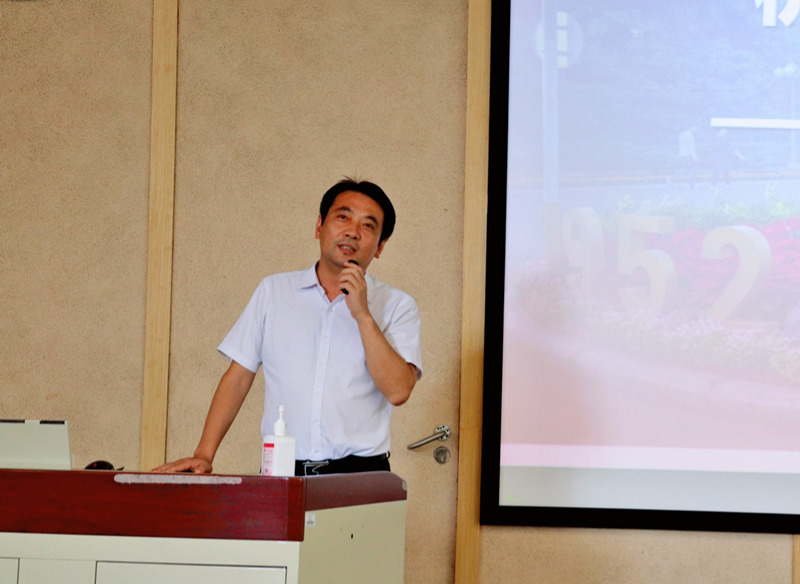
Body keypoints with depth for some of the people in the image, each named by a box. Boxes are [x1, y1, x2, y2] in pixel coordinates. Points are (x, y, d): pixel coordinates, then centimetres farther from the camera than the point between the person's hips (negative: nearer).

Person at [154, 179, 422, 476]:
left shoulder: (398, 306, 10)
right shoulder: (274, 291, 17)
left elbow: (398, 391, -4)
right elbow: (238, 377, 15)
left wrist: (362, 315, -8)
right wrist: (204, 455, 6)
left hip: (360, 473, -2)